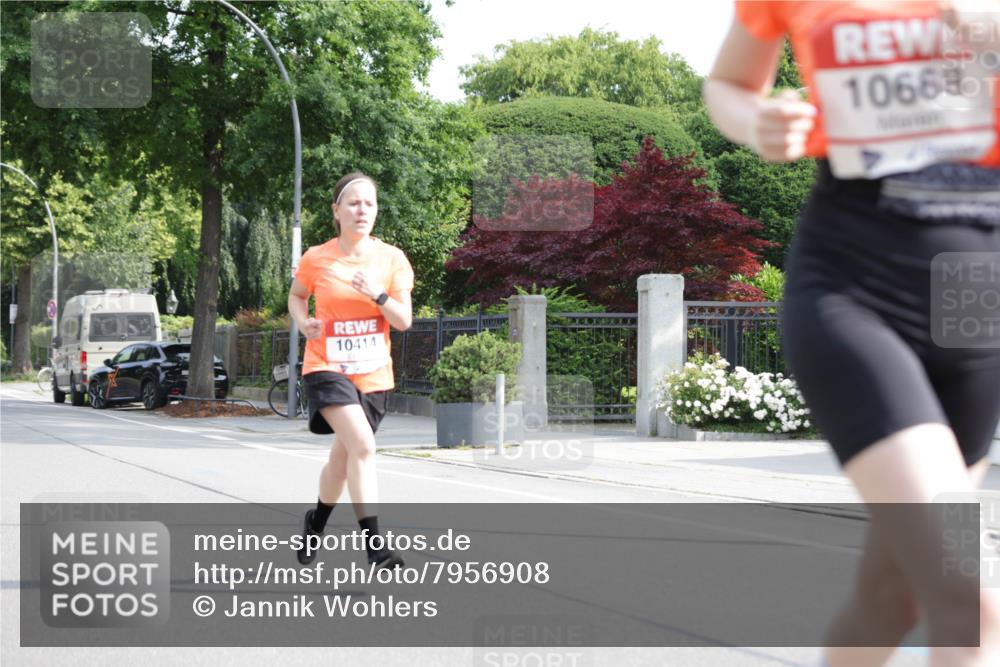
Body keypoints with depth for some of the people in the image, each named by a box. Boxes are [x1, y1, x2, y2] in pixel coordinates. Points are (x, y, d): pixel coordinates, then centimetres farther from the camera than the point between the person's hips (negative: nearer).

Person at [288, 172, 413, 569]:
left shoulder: (392, 258, -1)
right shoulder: (316, 259, -4)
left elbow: (404, 321, -3)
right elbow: (296, 296, 15)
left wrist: (377, 294, -20)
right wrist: (304, 322, -5)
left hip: (372, 373, 3)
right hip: (326, 367, -3)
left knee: (342, 458, 16)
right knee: (362, 445, -24)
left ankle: (317, 520, 45)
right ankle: (375, 547, -26)